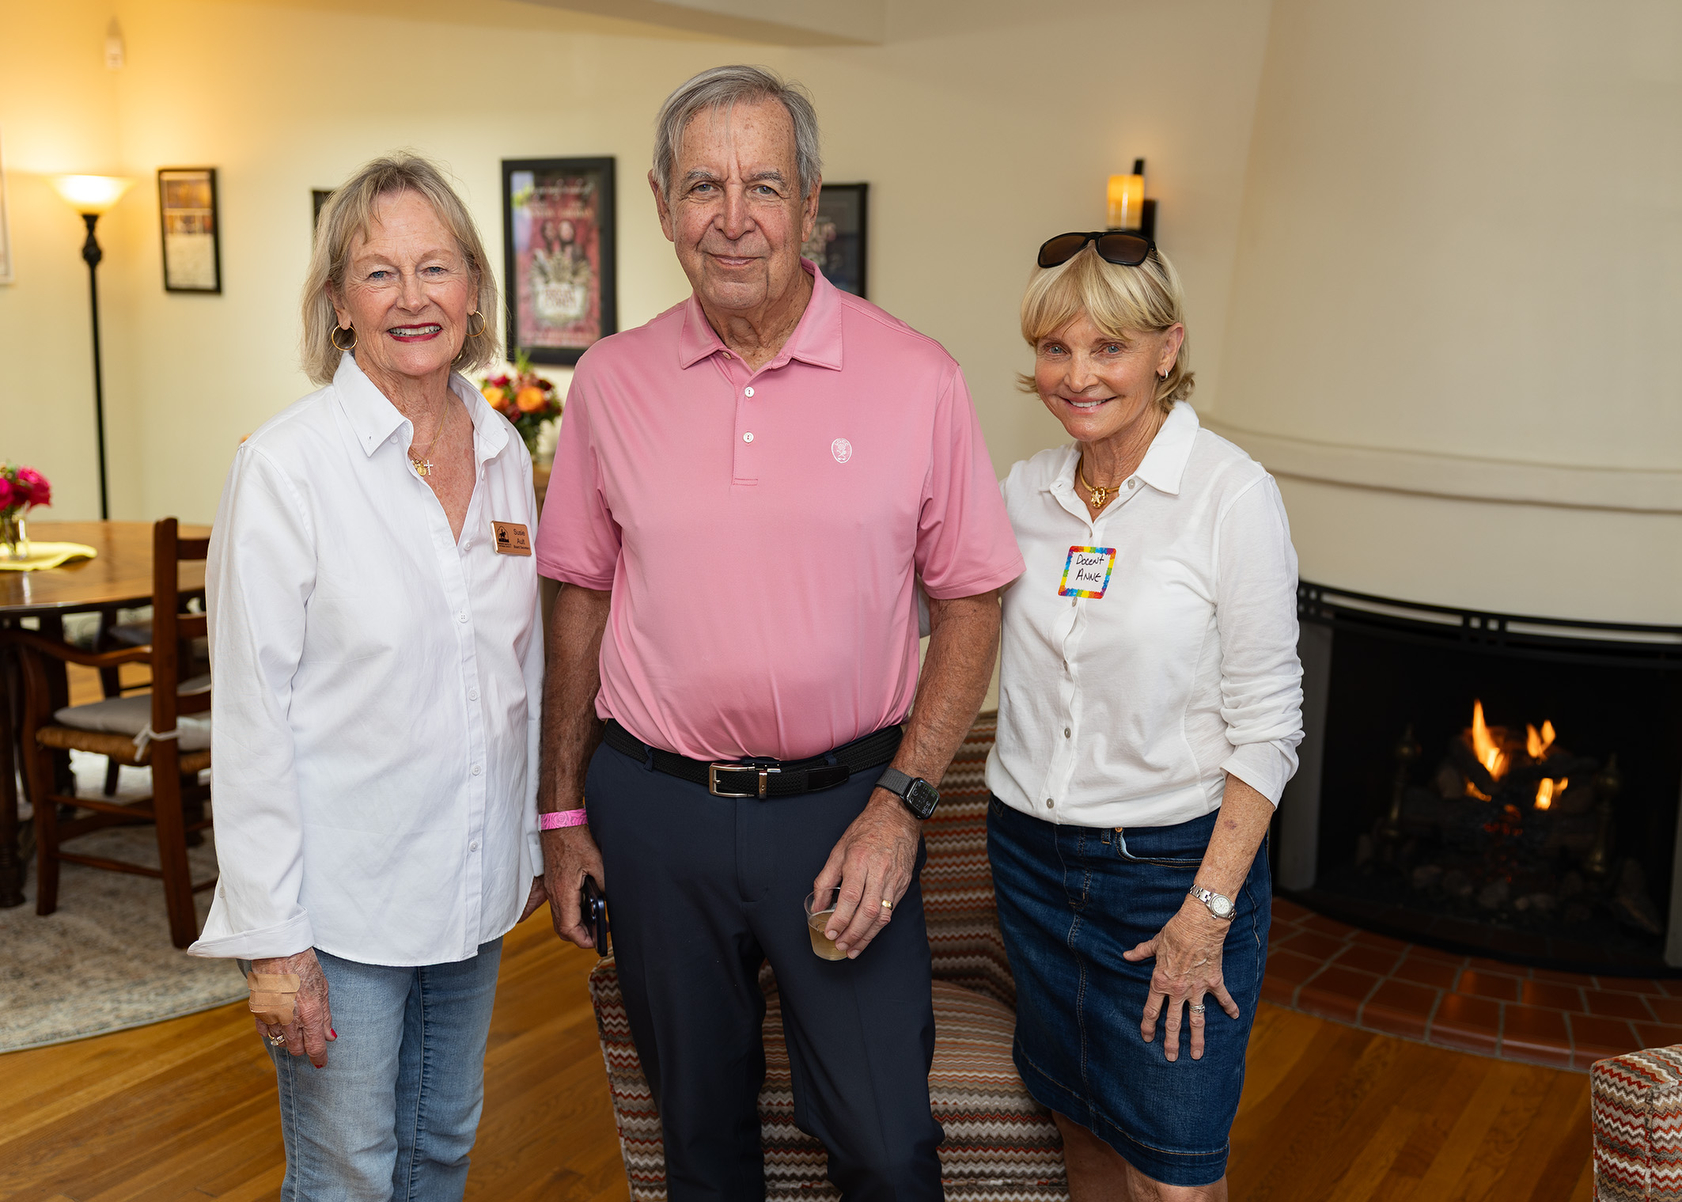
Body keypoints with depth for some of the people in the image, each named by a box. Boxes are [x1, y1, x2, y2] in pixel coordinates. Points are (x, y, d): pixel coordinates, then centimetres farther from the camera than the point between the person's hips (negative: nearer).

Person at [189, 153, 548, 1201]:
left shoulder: (505, 451, 2)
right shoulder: (286, 466, -15)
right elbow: (251, 712, -14)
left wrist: (533, 838, 14)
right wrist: (271, 937, -15)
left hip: (476, 883, 5)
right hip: (342, 897, -5)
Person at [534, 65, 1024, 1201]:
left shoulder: (916, 379, -7)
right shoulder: (612, 380, 0)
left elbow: (970, 602, -2)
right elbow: (582, 598, 8)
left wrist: (899, 803, -10)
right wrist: (564, 809, 9)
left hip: (845, 801, -2)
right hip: (653, 807, 2)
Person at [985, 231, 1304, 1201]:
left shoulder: (1231, 494, -13)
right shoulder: (1025, 491, 3)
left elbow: (1267, 723, -12)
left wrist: (1209, 910, -15)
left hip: (1176, 859, -5)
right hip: (1031, 854, 5)